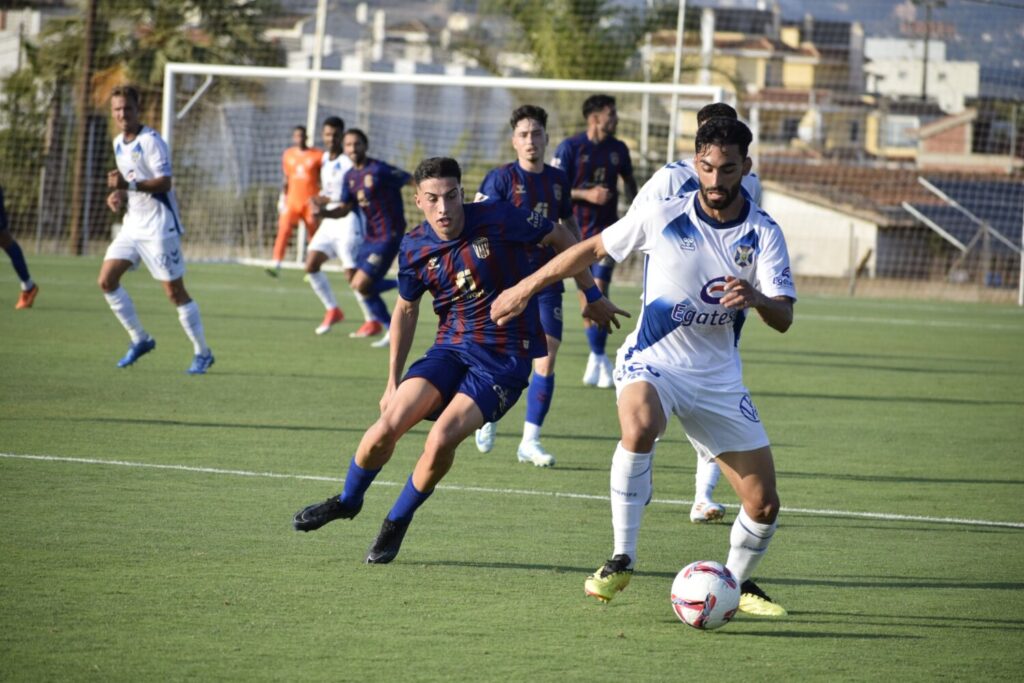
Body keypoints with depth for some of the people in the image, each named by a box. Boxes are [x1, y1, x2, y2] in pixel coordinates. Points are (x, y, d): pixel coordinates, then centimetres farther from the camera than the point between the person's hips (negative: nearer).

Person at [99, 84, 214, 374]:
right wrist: (118, 195, 5)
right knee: (106, 280, -2)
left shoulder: (151, 141, -14)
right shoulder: (119, 143, 12)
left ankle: (203, 353, 6)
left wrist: (129, 185, -34)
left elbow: (164, 182, -22)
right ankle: (140, 339, 11)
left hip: (158, 226, -8)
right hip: (133, 224, 8)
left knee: (174, 291, -5)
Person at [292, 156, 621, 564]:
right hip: (451, 348, 4)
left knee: (443, 437, -24)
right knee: (389, 424, -16)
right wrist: (393, 380, 16)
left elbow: (560, 238, 1)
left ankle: (397, 522, 2)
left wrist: (592, 296, 9)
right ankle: (347, 501, 15)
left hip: (505, 358, -3)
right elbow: (406, 309, 15)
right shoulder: (415, 248, -1)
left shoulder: (497, 220, -14)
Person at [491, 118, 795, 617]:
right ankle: (621, 561, -26)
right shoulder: (661, 217, -9)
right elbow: (594, 248, 5)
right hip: (652, 361, -2)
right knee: (640, 427, -38)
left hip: (717, 379, 2)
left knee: (764, 505, -2)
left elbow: (784, 318, -15)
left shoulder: (763, 234, -7)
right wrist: (525, 288, 7)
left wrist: (758, 299, -38)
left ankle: (736, 584, 30)